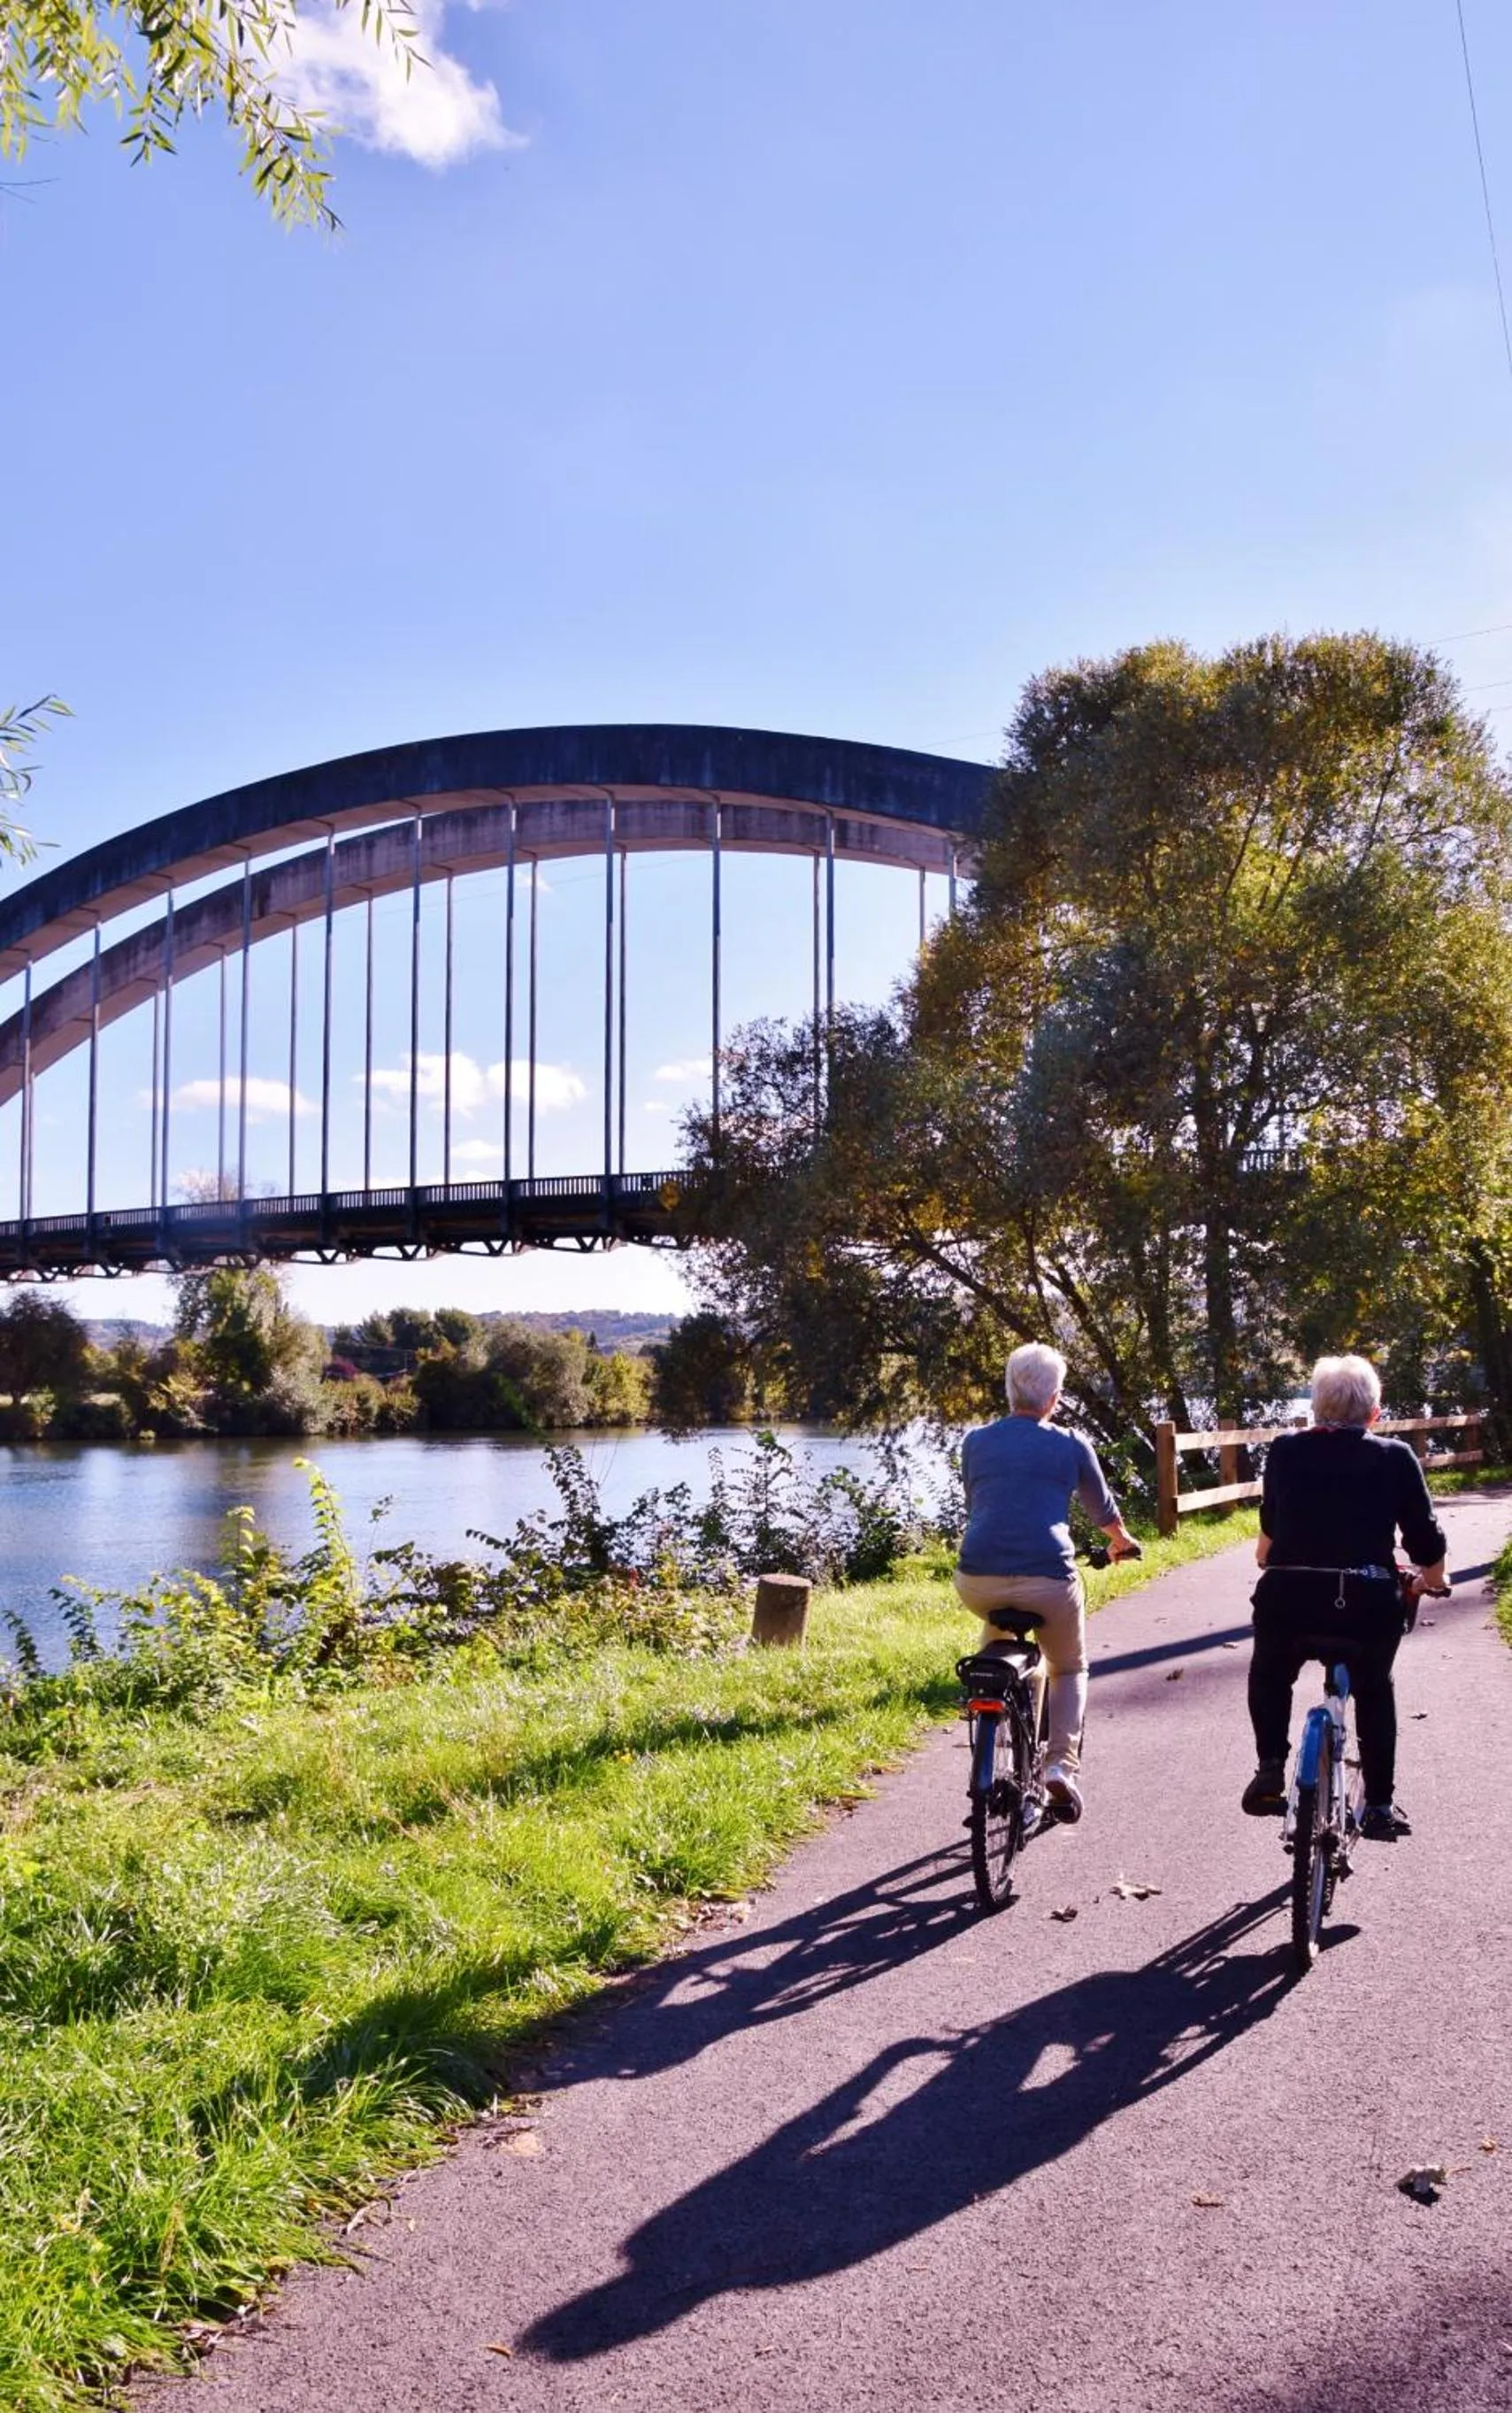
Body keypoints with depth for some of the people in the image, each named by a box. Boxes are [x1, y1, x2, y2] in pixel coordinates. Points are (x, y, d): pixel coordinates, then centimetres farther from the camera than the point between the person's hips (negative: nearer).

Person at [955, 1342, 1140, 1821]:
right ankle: (1061, 1765, 3)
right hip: (1048, 1579, -2)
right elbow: (1103, 1509, 24)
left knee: (996, 1630, 38)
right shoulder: (1071, 1445, 8)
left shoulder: (975, 1441, 13)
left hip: (978, 1582, 2)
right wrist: (1122, 1542, 45)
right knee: (1069, 1670, 24)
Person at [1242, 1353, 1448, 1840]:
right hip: (1369, 1603, 0)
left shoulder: (1284, 1451, 9)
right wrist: (1429, 1581, 28)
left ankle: (1270, 1770, 20)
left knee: (1270, 1676, 32)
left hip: (1288, 1598, 0)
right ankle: (1379, 1805, 26)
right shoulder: (1395, 1457, 6)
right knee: (1374, 1691, 29)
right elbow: (1427, 1544, 7)